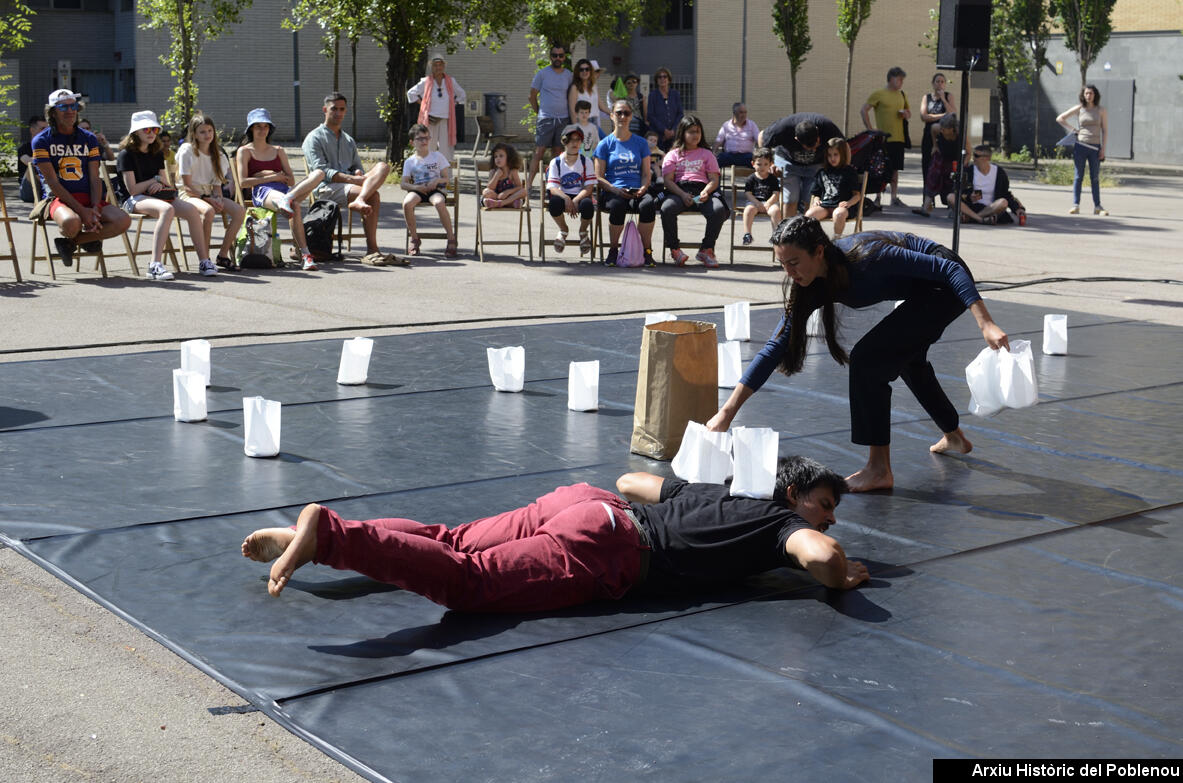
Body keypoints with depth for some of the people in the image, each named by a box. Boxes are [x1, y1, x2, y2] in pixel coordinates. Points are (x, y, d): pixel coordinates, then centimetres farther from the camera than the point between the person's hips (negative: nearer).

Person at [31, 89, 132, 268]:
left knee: (123, 221, -23)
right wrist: (82, 210, -19)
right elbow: (53, 182, -8)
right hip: (58, 198, -4)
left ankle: (69, 242, -6)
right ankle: (90, 238, -1)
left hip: (88, 198, 5)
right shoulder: (41, 141, 1)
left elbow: (95, 178, 7)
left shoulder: (89, 139, 14)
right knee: (71, 223, -40)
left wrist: (95, 208, -12)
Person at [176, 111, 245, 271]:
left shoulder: (217, 155, 12)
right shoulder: (187, 150, -7)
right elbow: (187, 185, -11)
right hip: (190, 195, -6)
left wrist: (219, 199, -10)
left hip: (210, 195, 6)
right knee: (208, 211, -39)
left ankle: (223, 255, -11)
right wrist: (208, 199, -19)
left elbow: (217, 185, 12)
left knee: (239, 210, -19)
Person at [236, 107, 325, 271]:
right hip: (261, 192, -5)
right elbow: (243, 182, 0)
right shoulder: (245, 151, 15)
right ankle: (304, 254, -56)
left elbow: (291, 180, 19)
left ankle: (287, 199, -48)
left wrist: (266, 174, 2)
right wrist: (272, 178, -4)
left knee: (319, 173, -25)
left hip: (282, 189, 5)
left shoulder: (278, 151, 28)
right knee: (295, 207, -42)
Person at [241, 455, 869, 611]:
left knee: (453, 542, 5)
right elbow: (819, 555, -10)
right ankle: (327, 534, -34)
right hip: (601, 548, -8)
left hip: (584, 500, 8)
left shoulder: (711, 492, 32)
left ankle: (312, 532, -6)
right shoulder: (786, 523, 12)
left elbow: (631, 480, 39)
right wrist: (841, 576, 12)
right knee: (465, 580, -18)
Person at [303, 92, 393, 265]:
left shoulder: (349, 140, 31)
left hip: (351, 183, 6)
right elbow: (320, 170, -6)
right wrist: (351, 179, -19)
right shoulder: (314, 138, 8)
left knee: (383, 166, -23)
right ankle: (371, 251, -38)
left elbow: (358, 166, 26)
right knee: (373, 196, -33)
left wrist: (359, 174, -3)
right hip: (326, 188, -6)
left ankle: (360, 200, -49)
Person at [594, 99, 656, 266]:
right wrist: (615, 190, -14)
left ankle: (647, 251, -23)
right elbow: (599, 177, 4)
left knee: (648, 204, -35)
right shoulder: (605, 144, 10)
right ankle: (613, 251, -19)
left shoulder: (640, 143, 16)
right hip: (613, 191, -1)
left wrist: (643, 188, -9)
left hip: (637, 191, 1)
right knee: (617, 205, -38)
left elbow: (646, 173, 13)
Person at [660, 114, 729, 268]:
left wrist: (705, 192, -12)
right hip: (679, 190, -1)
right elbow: (668, 180, 5)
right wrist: (682, 195, -14)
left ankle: (706, 250, -21)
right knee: (666, 208, -36)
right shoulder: (673, 155, 18)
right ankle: (674, 249, -22)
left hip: (702, 190, 1)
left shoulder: (706, 154, 22)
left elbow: (714, 179, 11)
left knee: (719, 209, -33)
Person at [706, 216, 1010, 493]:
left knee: (868, 358, -19)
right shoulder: (809, 288, -13)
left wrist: (986, 325, -35)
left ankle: (880, 468, -11)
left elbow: (949, 269, -29)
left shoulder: (867, 258, -35)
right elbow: (776, 347, -12)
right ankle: (954, 437, 53)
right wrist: (727, 412, -17)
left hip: (945, 285, -8)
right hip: (920, 291, 8)